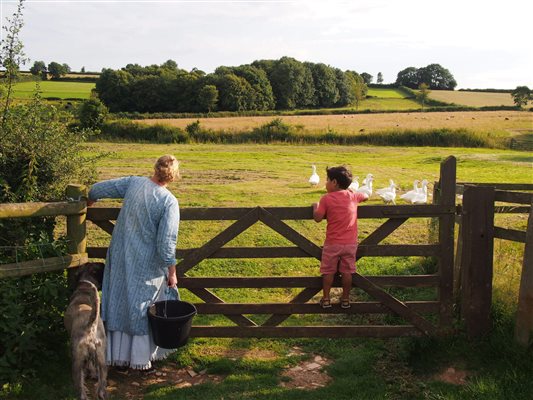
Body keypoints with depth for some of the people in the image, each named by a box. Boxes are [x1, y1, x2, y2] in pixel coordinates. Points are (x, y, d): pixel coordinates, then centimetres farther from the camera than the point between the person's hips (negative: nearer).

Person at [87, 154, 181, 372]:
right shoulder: (169, 202, -18)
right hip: (147, 264, -4)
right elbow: (166, 242, -19)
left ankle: (120, 357, 24)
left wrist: (90, 200, 26)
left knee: (120, 303, 14)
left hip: (121, 258, 4)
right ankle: (141, 360, 20)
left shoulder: (133, 182, -6)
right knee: (143, 307, 10)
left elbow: (97, 189, 3)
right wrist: (172, 272, -9)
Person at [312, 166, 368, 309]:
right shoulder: (353, 196, -1)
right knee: (347, 272, 12)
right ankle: (345, 299, 21)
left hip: (332, 243, -3)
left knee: (328, 272, 11)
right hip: (350, 243, 3)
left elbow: (318, 218, -11)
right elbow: (366, 196, 19)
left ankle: (326, 299, 17)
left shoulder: (326, 198, -12)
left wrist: (315, 206, 7)